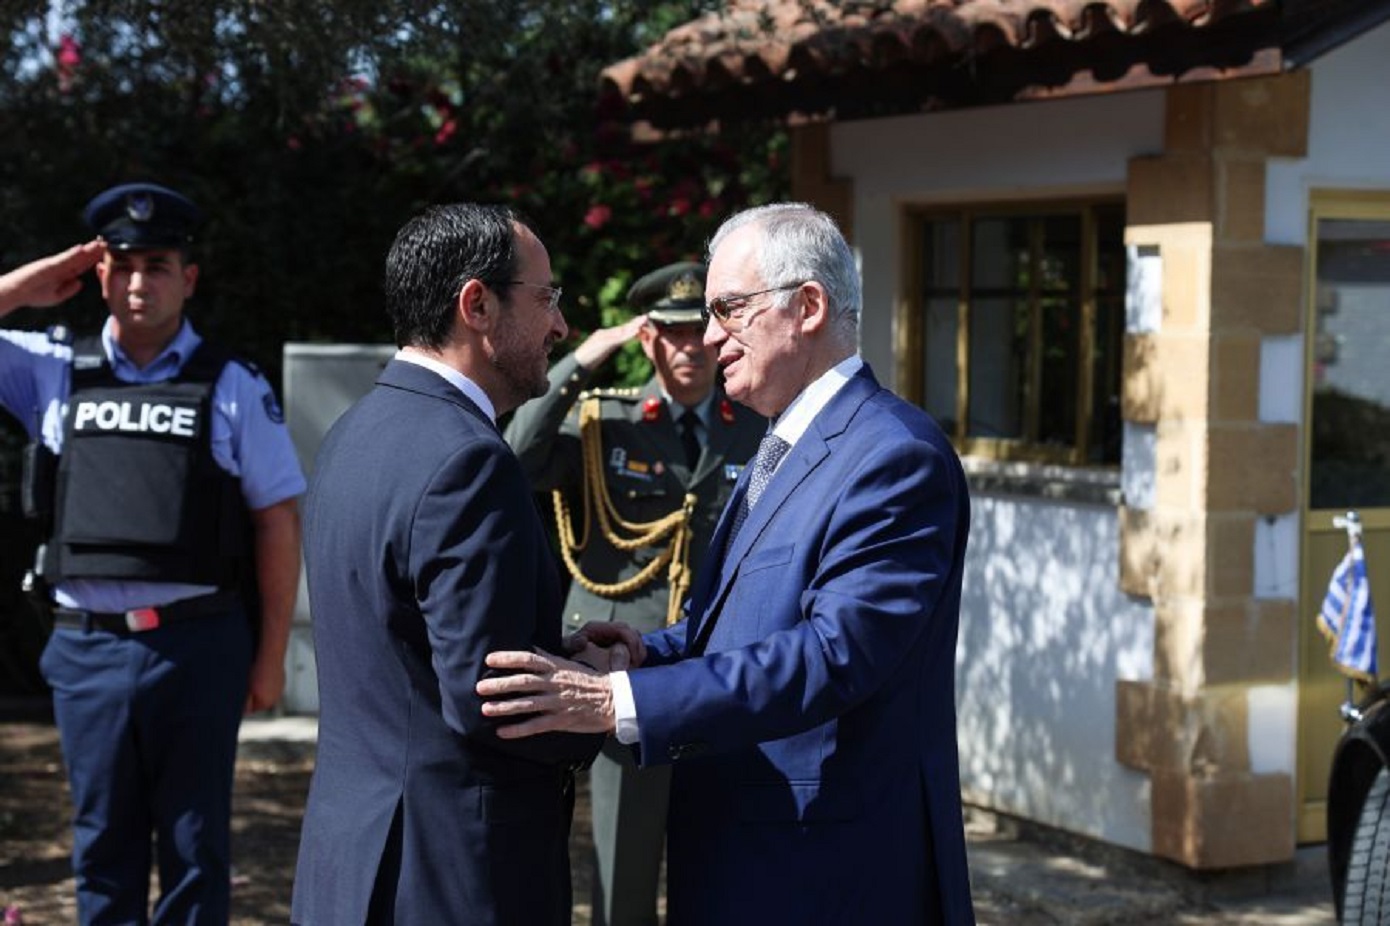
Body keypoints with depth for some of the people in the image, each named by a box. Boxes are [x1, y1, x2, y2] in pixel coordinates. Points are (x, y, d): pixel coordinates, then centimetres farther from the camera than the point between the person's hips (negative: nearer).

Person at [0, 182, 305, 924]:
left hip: (197, 641, -2)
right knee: (103, 842, 12)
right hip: (88, 644, 2)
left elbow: (276, 522, 0)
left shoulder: (232, 387, -1)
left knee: (194, 842, 8)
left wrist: (271, 656, -1)